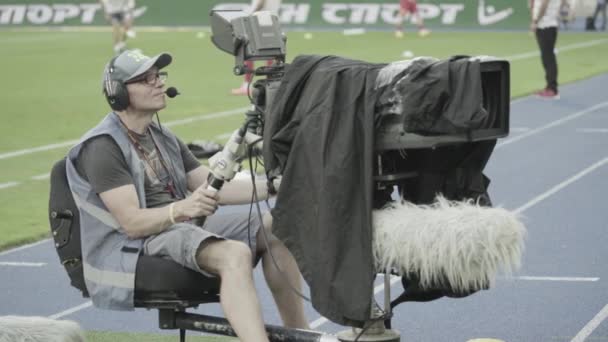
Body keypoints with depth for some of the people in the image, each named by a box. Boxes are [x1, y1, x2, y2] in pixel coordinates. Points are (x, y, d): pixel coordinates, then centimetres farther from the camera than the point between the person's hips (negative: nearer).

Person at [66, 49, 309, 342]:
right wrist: (182, 209, -37)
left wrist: (270, 187, -1)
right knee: (236, 254, -33)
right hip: (136, 245, -9)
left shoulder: (162, 138, 15)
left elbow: (214, 189, 13)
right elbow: (132, 222, -20)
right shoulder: (103, 147, -12)